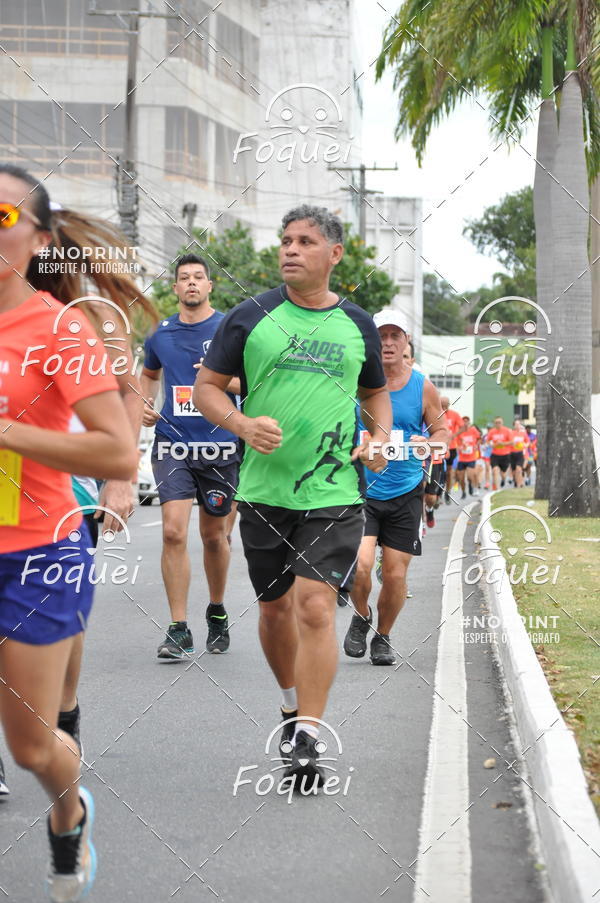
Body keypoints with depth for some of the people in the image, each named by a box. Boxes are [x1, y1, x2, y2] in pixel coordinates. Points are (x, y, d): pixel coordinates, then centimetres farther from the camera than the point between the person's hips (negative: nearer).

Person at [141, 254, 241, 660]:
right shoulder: (161, 334, 9)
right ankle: (179, 631, -8)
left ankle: (217, 612, 34)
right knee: (174, 531, -12)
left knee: (215, 535, 10)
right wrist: (145, 406, 10)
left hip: (220, 446, -1)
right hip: (173, 444, 1)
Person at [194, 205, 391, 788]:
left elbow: (375, 393, 24)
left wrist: (379, 437, 4)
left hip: (334, 493, -1)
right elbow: (206, 387, 4)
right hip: (263, 492, 1)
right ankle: (292, 703, 38)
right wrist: (243, 424, -15)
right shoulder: (251, 318, 2)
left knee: (315, 604, -14)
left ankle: (306, 741, -11)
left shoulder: (357, 325, 8)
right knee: (275, 606, 12)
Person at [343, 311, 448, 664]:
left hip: (406, 494, 2)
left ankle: (383, 637, 27)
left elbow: (442, 430, 11)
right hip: (360, 490, -2)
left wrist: (429, 444, -10)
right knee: (360, 565, -18)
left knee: (395, 575, 3)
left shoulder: (423, 387, 1)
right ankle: (361, 617, 14)